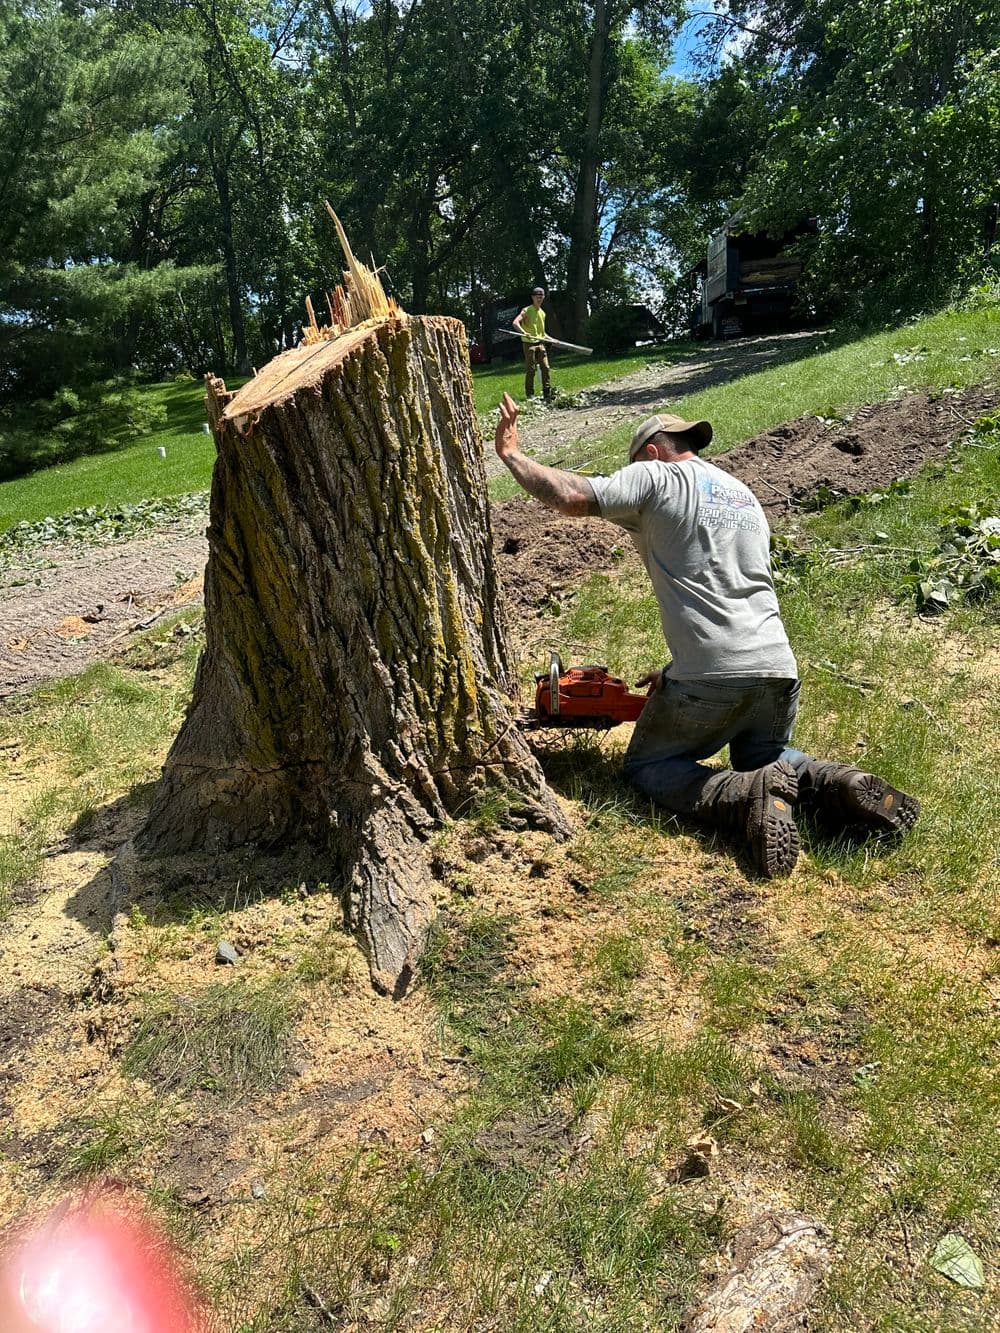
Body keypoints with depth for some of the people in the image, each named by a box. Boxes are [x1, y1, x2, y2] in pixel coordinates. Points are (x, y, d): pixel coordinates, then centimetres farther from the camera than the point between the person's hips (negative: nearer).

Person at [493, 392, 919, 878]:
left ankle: (748, 797, -13)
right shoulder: (745, 497, 26)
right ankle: (837, 784, 0)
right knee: (765, 756, 32)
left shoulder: (655, 477, 4)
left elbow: (573, 498, -12)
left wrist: (511, 455, 5)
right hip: (778, 670, 7)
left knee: (646, 766, 15)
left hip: (713, 679, -7)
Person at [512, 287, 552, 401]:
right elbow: (515, 323, -21)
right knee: (530, 370, -4)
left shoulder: (542, 313, 16)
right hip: (529, 343, -6)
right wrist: (524, 332, -36)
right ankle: (530, 394, 5)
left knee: (545, 367, 0)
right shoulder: (527, 310, -6)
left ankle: (547, 393, 6)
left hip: (540, 343, 6)